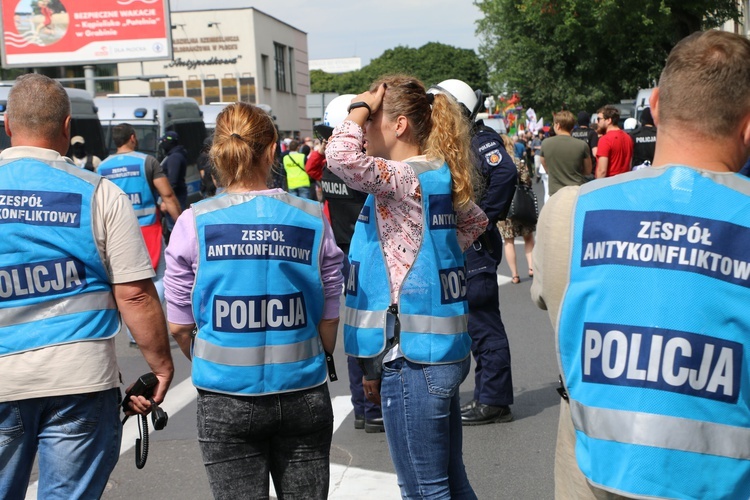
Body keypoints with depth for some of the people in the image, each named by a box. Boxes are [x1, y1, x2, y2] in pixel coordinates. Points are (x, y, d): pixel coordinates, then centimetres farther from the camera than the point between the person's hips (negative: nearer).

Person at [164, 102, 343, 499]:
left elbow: (178, 325, -1)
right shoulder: (312, 219, -5)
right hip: (304, 393, 1)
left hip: (226, 398, -1)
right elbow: (329, 320, 0)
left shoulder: (194, 223, -7)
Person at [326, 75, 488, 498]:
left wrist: (360, 108, -15)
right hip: (443, 349, 10)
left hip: (414, 357, -10)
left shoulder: (407, 179, -16)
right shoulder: (436, 176, 12)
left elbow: (342, 158, -33)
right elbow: (475, 220, 28)